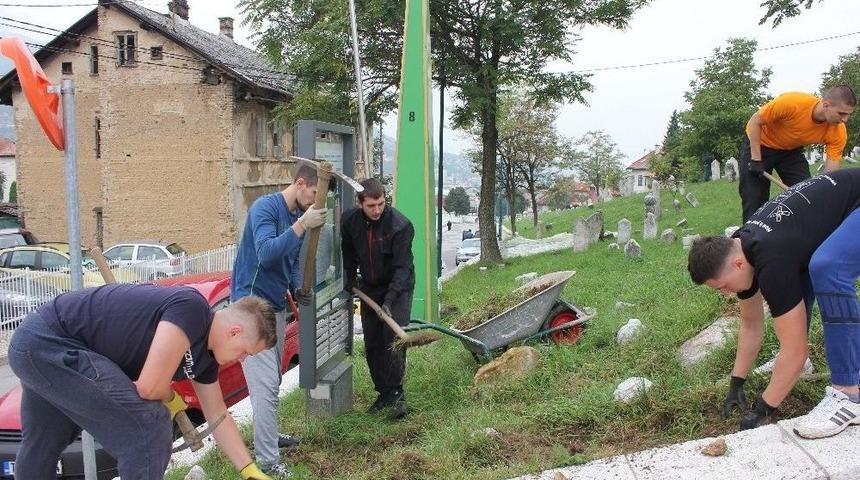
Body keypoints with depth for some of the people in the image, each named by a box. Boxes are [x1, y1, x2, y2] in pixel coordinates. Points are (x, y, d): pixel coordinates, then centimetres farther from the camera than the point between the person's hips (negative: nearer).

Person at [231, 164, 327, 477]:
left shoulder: (298, 215, 9)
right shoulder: (266, 207, -16)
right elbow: (266, 253, -28)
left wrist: (296, 288, 1)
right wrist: (302, 225, -31)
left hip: (276, 304, 9)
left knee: (272, 380, 19)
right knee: (265, 383, -10)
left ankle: (269, 435, 35)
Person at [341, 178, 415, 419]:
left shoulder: (401, 225, -24)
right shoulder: (349, 220, -9)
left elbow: (403, 266, -25)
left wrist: (389, 300, -33)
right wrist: (350, 279, 12)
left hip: (398, 287, -5)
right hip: (369, 288, 5)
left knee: (394, 339, -16)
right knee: (372, 344, 5)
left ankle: (396, 393, -5)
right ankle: (384, 393, 17)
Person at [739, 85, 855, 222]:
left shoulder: (839, 132, -24)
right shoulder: (791, 103, -36)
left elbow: (831, 173, -20)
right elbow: (754, 122, -23)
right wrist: (756, 159, -24)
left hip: (791, 151, 4)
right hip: (759, 145, -4)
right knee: (754, 200, -7)